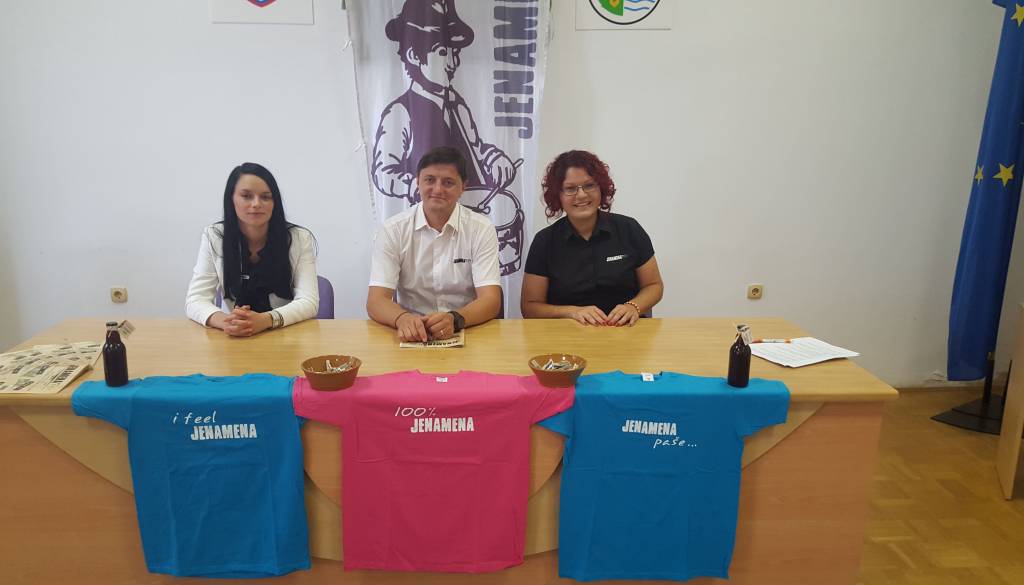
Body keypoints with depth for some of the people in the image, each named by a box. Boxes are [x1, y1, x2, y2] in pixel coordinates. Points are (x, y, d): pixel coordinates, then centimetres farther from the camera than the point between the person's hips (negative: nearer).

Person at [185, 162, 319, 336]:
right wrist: (225, 321, -27)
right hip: (235, 338, 2)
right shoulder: (213, 238, -1)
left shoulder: (299, 238, -5)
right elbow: (195, 300, -5)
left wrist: (264, 320, -30)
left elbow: (309, 302, -12)